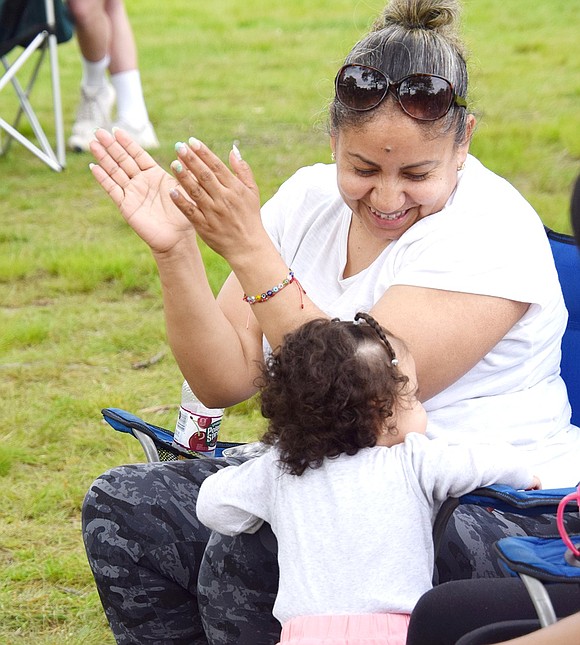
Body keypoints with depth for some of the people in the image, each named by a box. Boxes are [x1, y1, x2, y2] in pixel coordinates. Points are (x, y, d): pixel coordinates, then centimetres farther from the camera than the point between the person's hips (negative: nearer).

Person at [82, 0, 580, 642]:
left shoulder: (489, 228, -15)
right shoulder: (309, 199, 4)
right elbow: (224, 381, -1)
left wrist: (251, 251, -25)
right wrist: (175, 250, -15)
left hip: (481, 513, -7)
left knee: (249, 556, -30)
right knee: (124, 507, -10)